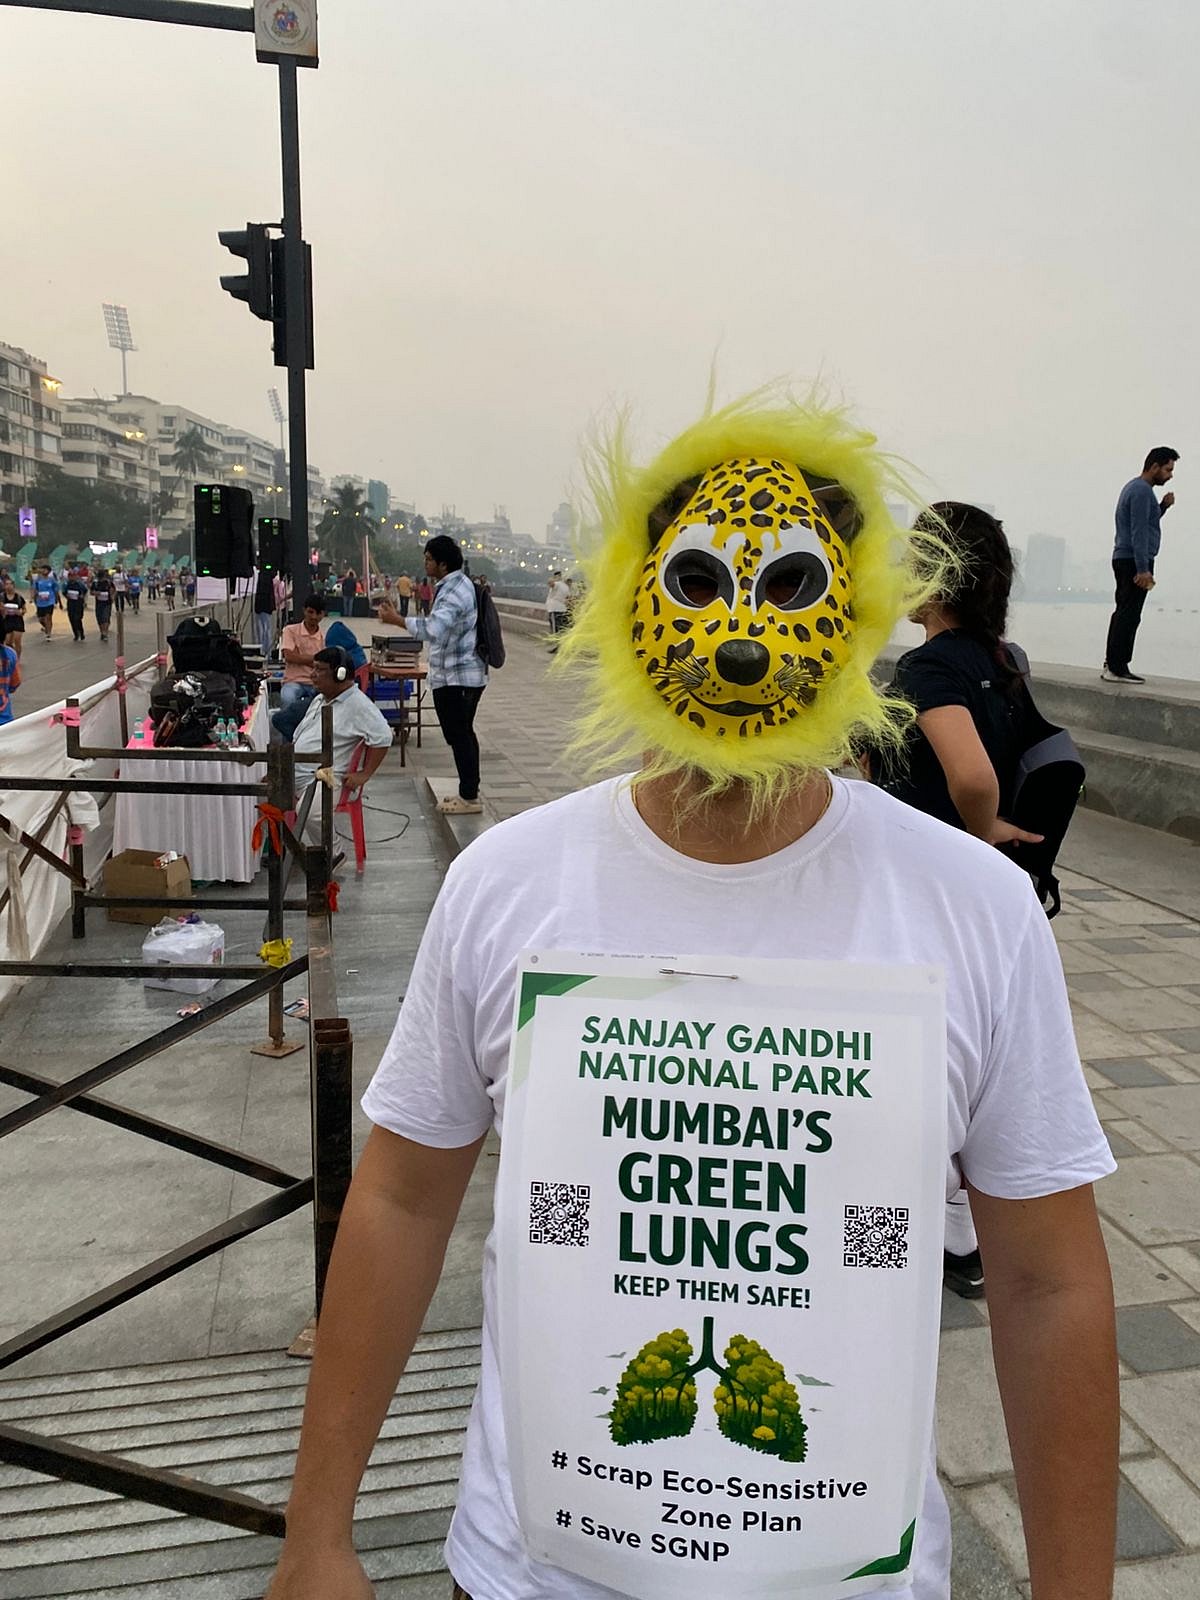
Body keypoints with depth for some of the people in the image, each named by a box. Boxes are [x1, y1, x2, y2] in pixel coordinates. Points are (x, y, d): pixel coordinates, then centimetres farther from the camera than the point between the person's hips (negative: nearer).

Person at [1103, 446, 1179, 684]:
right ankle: (1117, 668, -11)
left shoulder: (1134, 487, 19)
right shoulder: (1142, 491, -13)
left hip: (1123, 559, 11)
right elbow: (1139, 532, -20)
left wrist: (1163, 506, 12)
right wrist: (1143, 569, -23)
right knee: (1129, 615, -11)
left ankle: (1112, 665, 16)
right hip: (1134, 561, -11)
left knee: (1124, 613, 13)